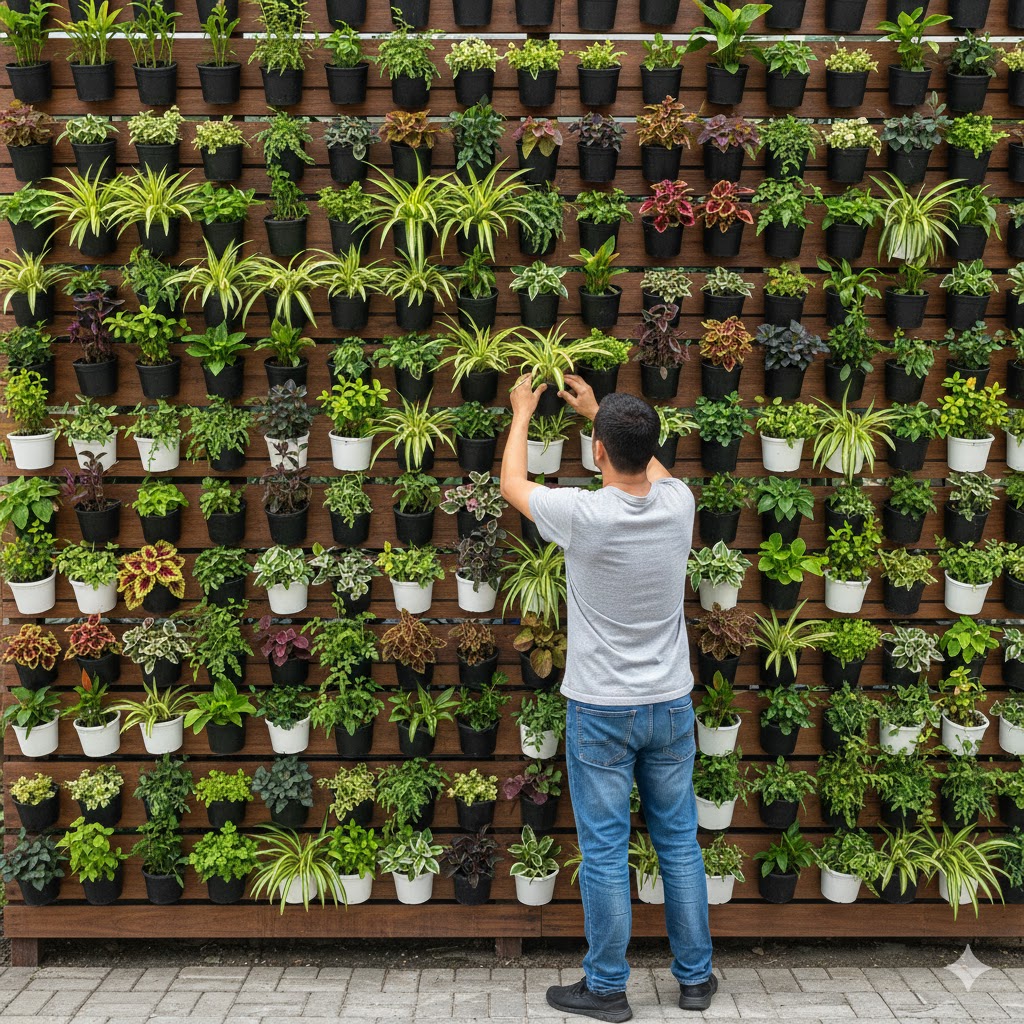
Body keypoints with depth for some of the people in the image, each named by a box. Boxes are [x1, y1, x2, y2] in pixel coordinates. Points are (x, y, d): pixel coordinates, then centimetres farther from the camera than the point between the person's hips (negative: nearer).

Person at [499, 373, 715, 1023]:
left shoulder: (583, 515, -20)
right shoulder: (678, 503, -6)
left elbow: (512, 483, 1)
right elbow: (651, 464, 20)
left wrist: (523, 415, 18)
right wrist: (597, 410, 30)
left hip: (601, 712, -4)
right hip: (671, 706, 5)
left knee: (604, 852, 5)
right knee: (680, 844, 14)